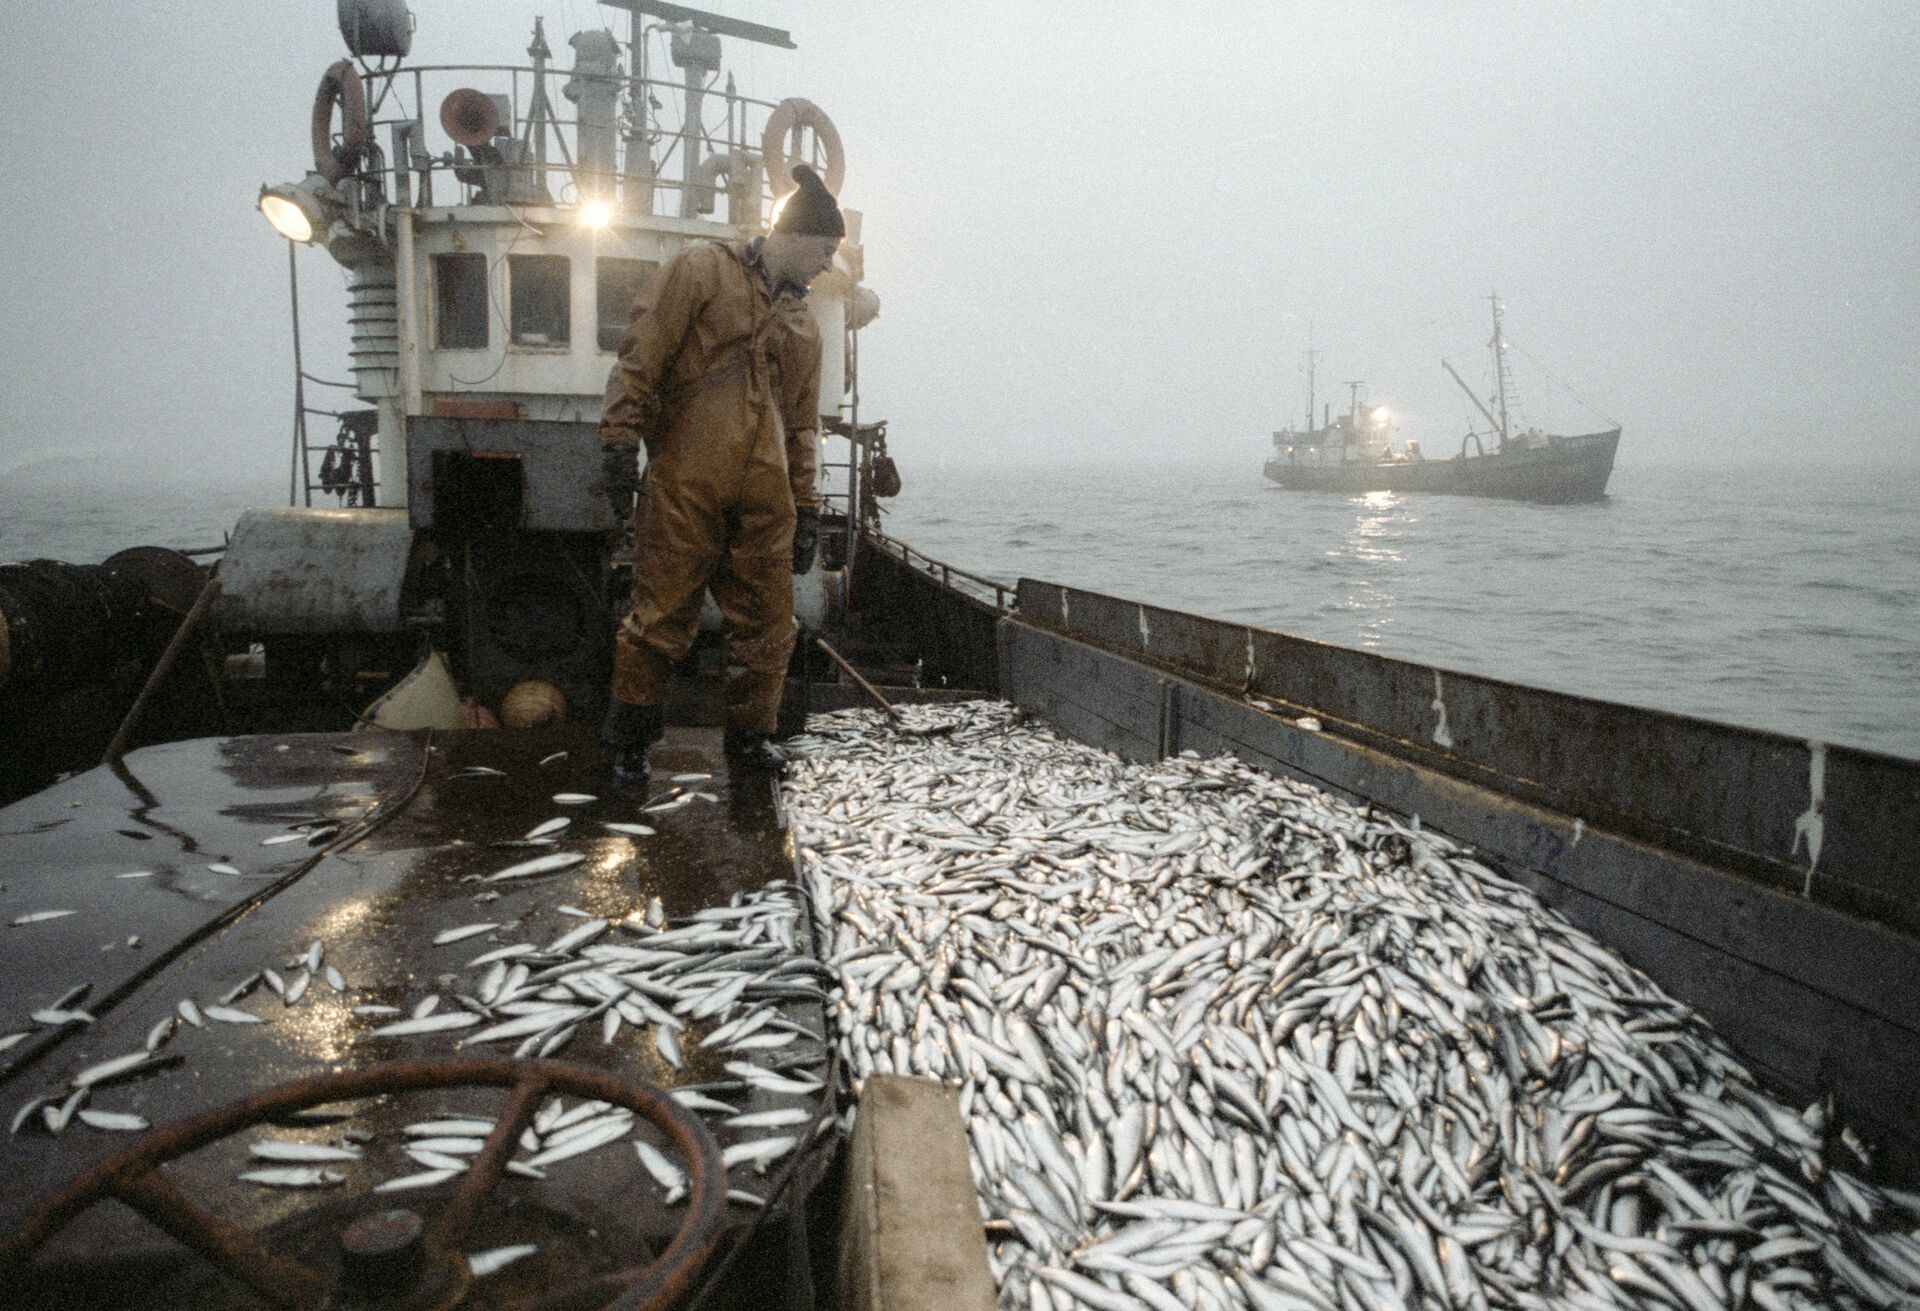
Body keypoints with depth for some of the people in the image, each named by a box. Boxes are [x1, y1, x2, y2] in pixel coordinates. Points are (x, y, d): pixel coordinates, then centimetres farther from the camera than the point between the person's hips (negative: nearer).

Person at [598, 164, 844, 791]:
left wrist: (805, 510, 19)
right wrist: (621, 438, -12)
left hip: (764, 497, 6)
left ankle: (750, 737, 22)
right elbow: (642, 355, -4)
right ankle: (628, 744, 12)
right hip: (685, 485, -6)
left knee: (768, 620, 6)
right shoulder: (702, 271, 5)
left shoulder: (803, 325, 23)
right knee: (663, 615, -2)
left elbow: (801, 426, 24)